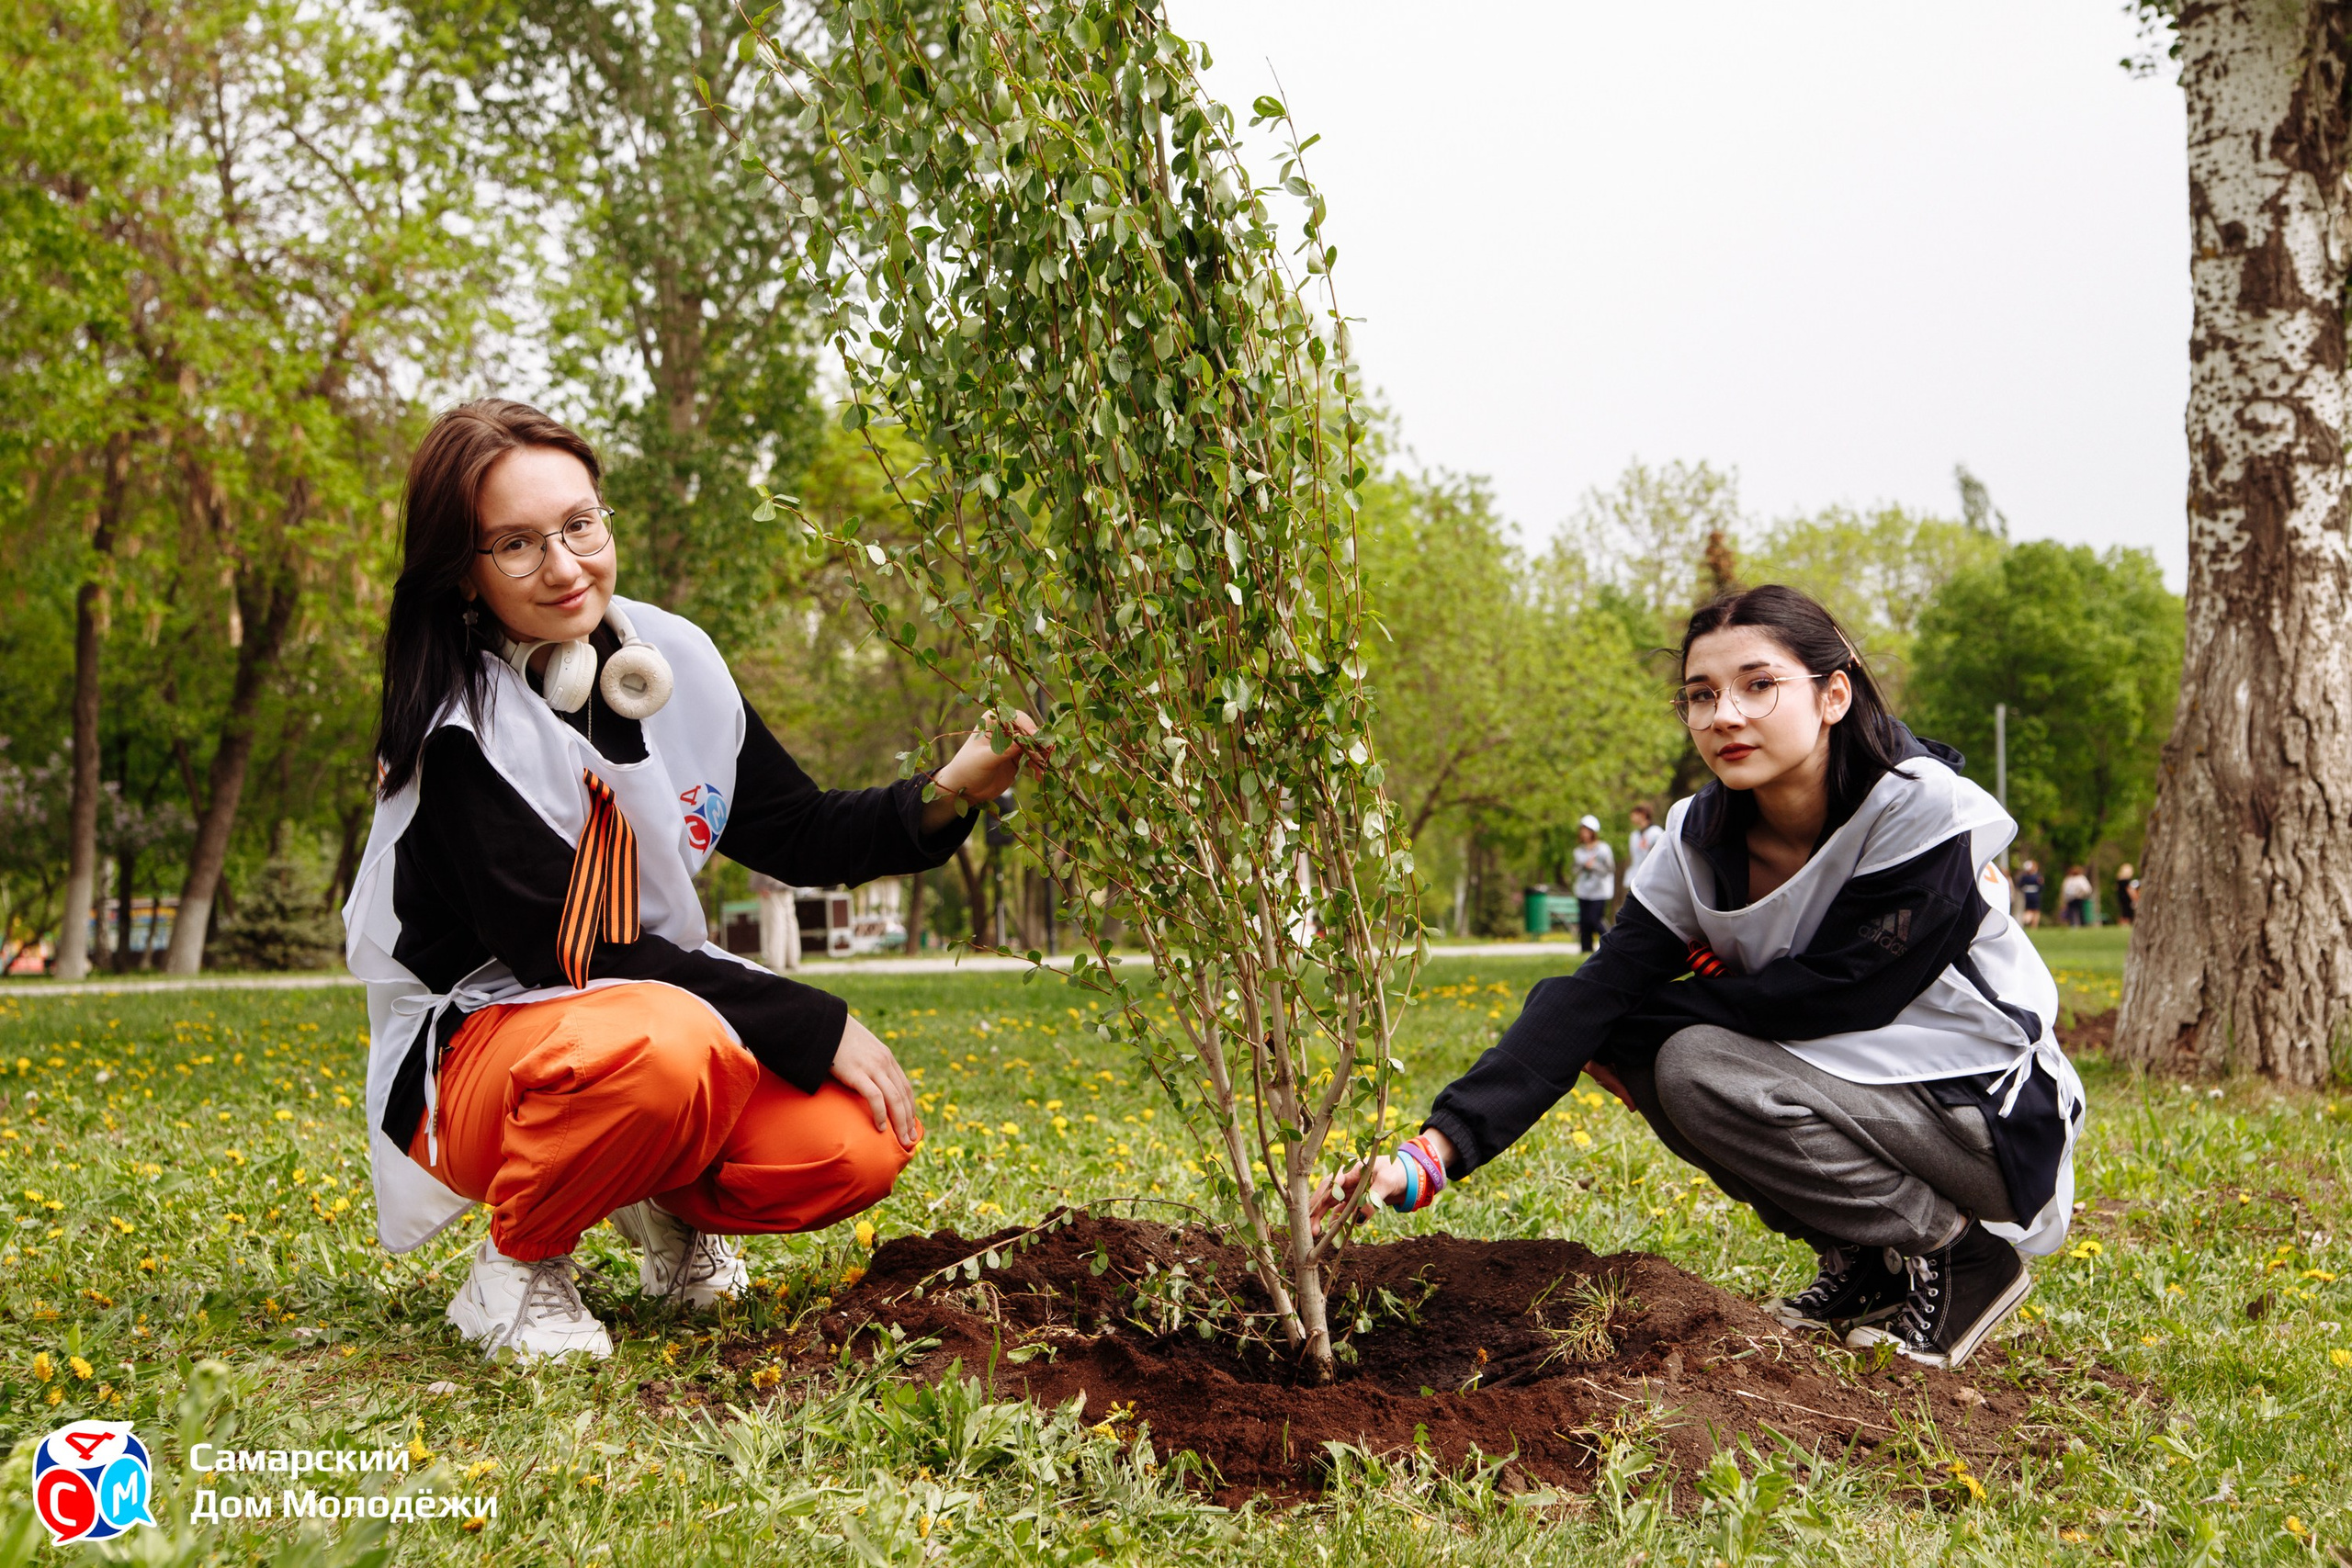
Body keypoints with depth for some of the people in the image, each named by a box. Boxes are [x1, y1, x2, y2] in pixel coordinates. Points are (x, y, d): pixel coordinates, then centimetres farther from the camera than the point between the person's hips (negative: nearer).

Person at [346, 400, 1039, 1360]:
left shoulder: (671, 660, -1)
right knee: (655, 1044, -40)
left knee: (858, 1145, -21)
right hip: (475, 1050, -6)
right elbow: (571, 953, -21)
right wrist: (817, 1027, -23)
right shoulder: (461, 729, -19)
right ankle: (517, 1262, -10)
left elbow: (797, 836, 8)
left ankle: (669, 1204, 12)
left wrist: (947, 793, -11)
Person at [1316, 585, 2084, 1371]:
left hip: (1993, 1117, -7)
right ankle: (1861, 1259, 4)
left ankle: (1953, 1254, -7)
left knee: (1699, 1063, -25)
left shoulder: (1924, 813, -21)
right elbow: (1595, 995, -15)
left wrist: (1652, 1010, -16)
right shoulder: (1703, 838, -6)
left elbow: (1837, 994, -23)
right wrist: (1437, 1149, -28)